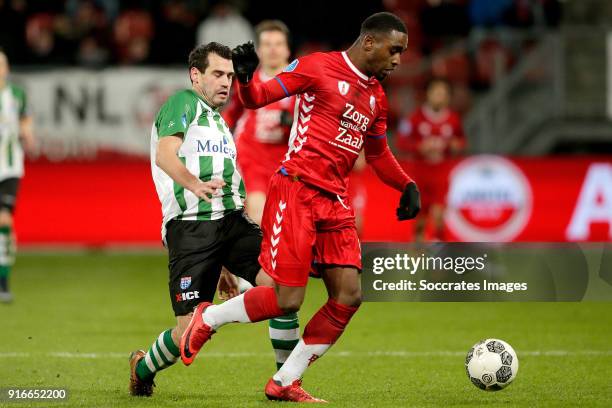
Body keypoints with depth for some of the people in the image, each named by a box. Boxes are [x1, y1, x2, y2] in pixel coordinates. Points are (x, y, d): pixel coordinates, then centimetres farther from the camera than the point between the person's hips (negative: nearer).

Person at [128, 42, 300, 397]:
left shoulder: (219, 123, 29)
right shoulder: (184, 103, 3)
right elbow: (165, 155, -16)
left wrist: (222, 267, 34)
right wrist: (194, 185, -37)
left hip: (232, 220, 7)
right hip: (190, 226, -7)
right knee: (189, 332, -11)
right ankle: (142, 369, 21)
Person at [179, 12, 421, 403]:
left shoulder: (376, 96, 16)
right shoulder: (319, 67, -5)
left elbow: (378, 153, 29)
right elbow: (259, 97, -6)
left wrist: (407, 186, 14)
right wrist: (246, 79, -29)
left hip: (335, 202, 7)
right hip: (296, 191, -7)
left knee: (348, 296, -3)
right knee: (287, 300, -11)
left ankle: (285, 382, 8)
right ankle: (207, 319, 15)